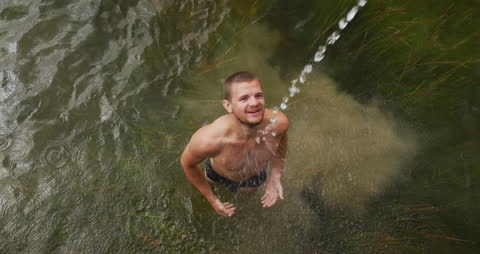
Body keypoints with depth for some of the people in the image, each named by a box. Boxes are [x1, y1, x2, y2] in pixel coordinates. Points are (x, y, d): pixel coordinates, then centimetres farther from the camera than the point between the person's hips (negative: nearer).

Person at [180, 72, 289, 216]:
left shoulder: (278, 122, -38)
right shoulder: (208, 140, -46)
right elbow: (187, 163, -22)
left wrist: (276, 177, -14)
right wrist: (211, 199, -12)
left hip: (257, 176, 3)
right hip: (219, 175, -2)